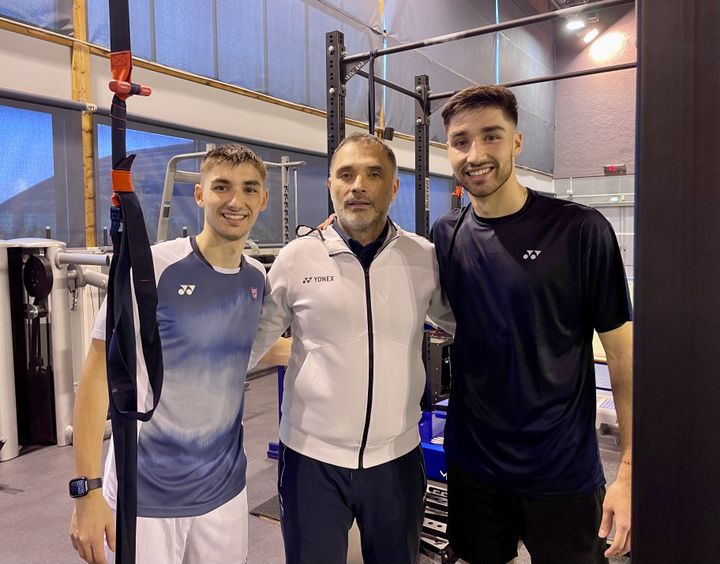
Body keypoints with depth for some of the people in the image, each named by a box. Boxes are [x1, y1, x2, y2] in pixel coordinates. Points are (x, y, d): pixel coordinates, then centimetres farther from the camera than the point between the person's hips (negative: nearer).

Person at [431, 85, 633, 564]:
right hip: (471, 461, 4)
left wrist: (630, 471, -11)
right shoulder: (446, 236, -3)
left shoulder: (580, 231, -14)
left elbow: (623, 350, -10)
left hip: (564, 471, -3)